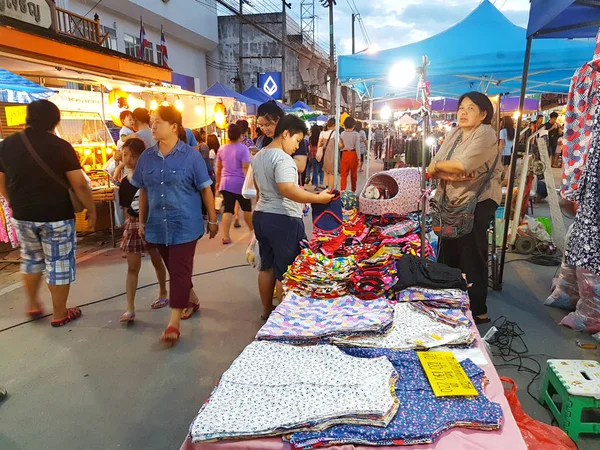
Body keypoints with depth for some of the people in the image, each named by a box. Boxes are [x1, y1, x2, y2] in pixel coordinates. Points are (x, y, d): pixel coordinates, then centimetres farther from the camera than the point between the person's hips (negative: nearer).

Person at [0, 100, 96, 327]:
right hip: (56, 215, -5)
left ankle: (33, 305, 37)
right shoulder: (60, 146, -13)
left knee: (31, 259, 26)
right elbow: (80, 184, -15)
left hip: (22, 215, 5)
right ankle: (60, 315, 17)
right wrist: (91, 209, -2)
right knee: (59, 264, 7)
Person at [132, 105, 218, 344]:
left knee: (180, 271, -2)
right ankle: (192, 299, 40)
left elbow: (205, 190, -4)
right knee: (174, 269, 17)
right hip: (158, 226, 5)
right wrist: (142, 221, 12)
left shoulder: (191, 156, -8)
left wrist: (212, 220, -2)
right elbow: (143, 191, 12)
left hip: (184, 225, -5)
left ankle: (173, 323, 5)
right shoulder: (147, 157, 4)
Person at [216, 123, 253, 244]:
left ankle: (226, 237, -3)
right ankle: (253, 231, 29)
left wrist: (218, 181, 25)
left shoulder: (222, 148, 8)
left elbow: (218, 167, 15)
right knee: (247, 208, 13)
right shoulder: (243, 148, -8)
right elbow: (246, 167, -15)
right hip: (240, 183, -4)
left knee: (228, 210, 2)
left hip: (226, 183, 4)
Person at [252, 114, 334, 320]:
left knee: (266, 266, 18)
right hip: (283, 220, -9)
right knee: (286, 270, 4)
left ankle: (267, 310, 30)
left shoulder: (258, 156, 12)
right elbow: (288, 190, -30)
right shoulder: (282, 158, -18)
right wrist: (319, 198, -25)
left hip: (261, 216, 9)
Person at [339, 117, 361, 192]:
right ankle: (353, 190, 24)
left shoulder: (342, 134, -1)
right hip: (353, 154, -1)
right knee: (353, 174, 13)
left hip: (344, 154, 1)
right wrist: (358, 158, -3)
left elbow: (340, 146, -4)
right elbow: (357, 147, -7)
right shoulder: (356, 134, -6)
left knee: (344, 174, 5)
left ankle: (342, 190, -4)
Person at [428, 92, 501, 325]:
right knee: (448, 254, 14)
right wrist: (447, 175, -18)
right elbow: (433, 168, 3)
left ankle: (478, 311, 13)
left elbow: (460, 166, -24)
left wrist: (436, 167, -6)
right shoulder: (454, 134, 12)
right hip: (453, 203, 8)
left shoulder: (485, 135, -11)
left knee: (471, 259, -1)